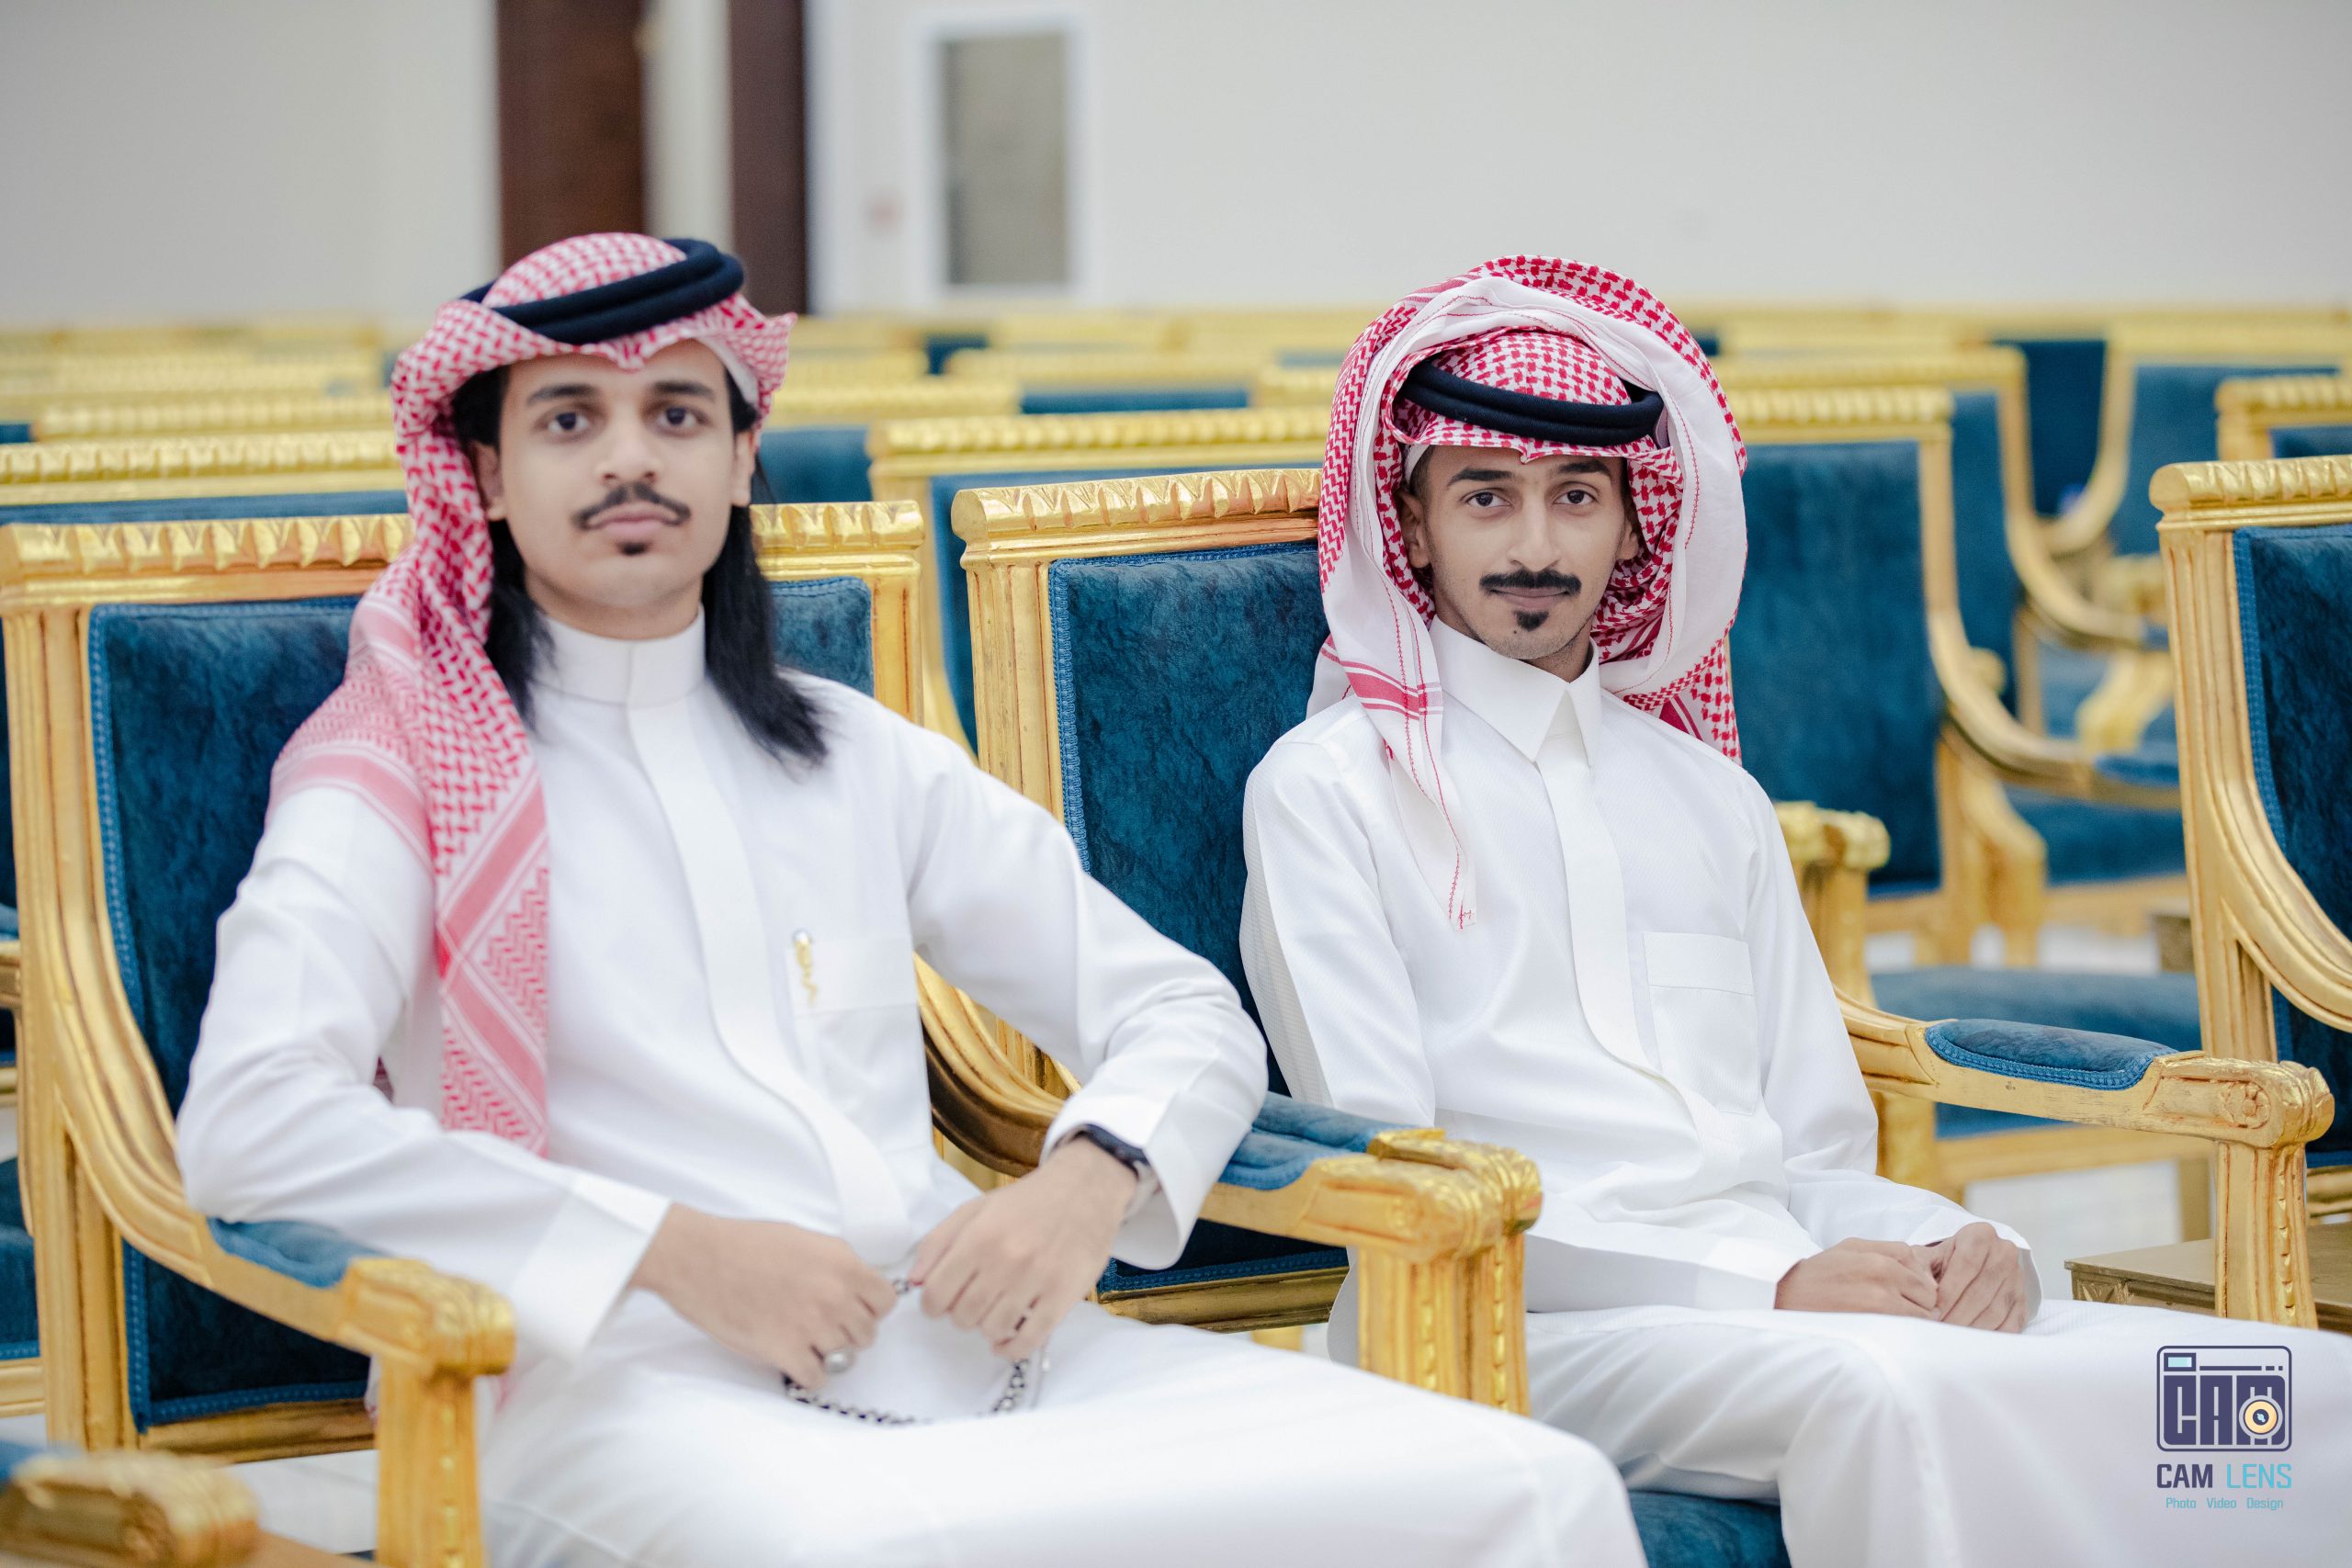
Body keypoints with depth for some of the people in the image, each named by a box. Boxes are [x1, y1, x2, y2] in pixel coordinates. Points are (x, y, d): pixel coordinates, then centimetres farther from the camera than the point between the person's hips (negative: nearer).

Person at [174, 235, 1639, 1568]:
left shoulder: (857, 758, 22)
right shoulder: (405, 767, 8)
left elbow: (1187, 1013, 24)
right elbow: (251, 1122, -9)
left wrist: (1090, 1181, 0)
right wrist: (675, 1250, -14)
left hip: (970, 1338, 5)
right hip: (651, 1383, -5)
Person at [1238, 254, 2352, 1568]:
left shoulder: (1712, 796, 25)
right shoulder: (1328, 789, 6)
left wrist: (1962, 1248, -3)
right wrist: (1764, 1288, -14)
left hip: (1793, 1292, 6)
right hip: (1532, 1317, -5)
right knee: (1887, 1388, -40)